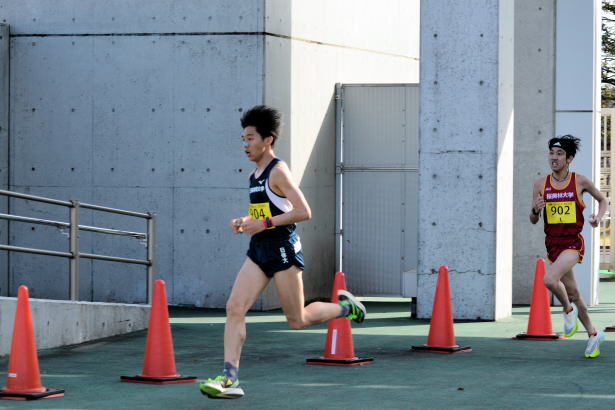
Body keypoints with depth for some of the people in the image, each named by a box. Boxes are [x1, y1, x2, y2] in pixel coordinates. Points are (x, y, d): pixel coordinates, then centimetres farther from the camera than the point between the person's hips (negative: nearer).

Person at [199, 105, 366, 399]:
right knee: (234, 308, -8)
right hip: (259, 251, 8)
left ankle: (345, 306, 28)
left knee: (297, 320, 2)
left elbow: (304, 212, -19)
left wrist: (264, 223, -20)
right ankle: (230, 379, -12)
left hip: (282, 248, -8)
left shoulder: (278, 171, -12)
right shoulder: (255, 175, 14)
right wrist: (244, 223, 9)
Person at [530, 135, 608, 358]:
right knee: (572, 293, 12)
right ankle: (593, 334, 28)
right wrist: (535, 210, -14)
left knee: (550, 279, -27)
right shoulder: (541, 184, 4)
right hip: (552, 244, 4)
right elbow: (533, 220, 8)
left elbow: (603, 199, 13)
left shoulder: (580, 181, -4)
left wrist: (598, 216, -5)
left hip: (573, 243, -4)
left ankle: (568, 309, 2)